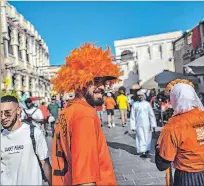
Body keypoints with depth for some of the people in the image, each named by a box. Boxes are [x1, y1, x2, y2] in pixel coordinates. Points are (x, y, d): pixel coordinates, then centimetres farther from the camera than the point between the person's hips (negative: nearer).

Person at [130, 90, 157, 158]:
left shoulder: (147, 104, 2)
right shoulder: (135, 104, 0)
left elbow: (151, 115, 3)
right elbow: (132, 116, 2)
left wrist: (153, 125, -1)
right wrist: (133, 126, -1)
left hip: (146, 124, 2)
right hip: (138, 125, -1)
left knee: (147, 138, 8)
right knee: (141, 138, -5)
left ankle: (146, 150, 24)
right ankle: (142, 151, 1)